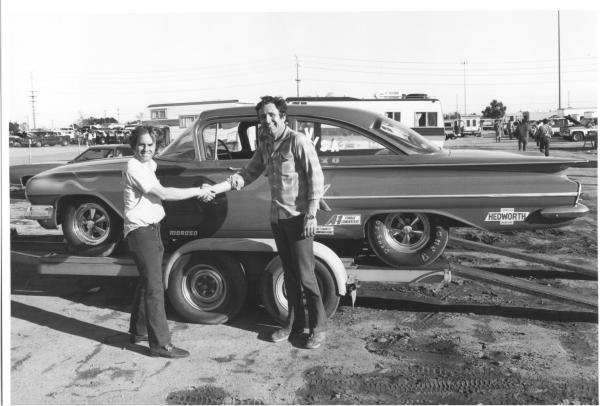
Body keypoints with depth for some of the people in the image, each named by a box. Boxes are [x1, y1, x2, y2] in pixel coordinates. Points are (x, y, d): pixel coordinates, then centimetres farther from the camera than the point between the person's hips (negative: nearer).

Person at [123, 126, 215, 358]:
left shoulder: (148, 165, 14)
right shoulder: (134, 168, -16)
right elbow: (163, 194, -22)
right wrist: (198, 192, -18)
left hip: (152, 229, 10)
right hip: (141, 232, -10)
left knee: (147, 282, 19)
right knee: (155, 287, -9)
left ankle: (138, 331, 34)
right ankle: (160, 345, -3)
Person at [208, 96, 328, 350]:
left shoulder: (298, 141, -11)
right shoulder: (265, 146, 10)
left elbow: (316, 177, -14)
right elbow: (248, 174, 11)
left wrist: (311, 215, -18)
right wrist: (216, 188, -1)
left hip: (298, 218, -7)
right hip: (277, 218, 7)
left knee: (305, 275, -2)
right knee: (289, 274, 15)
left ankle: (318, 328, 11)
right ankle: (294, 323, 27)